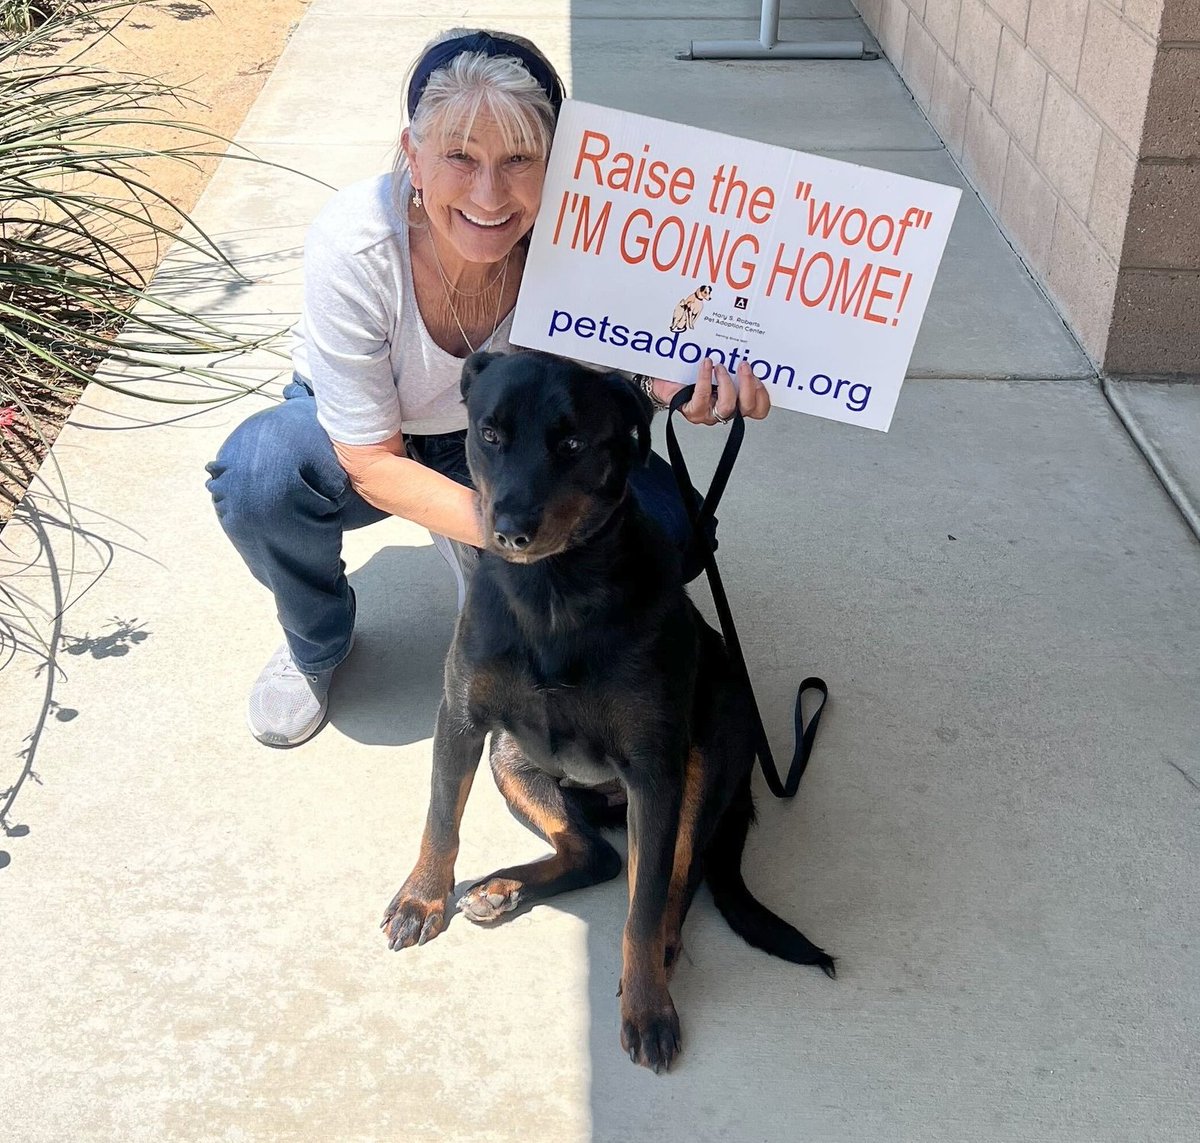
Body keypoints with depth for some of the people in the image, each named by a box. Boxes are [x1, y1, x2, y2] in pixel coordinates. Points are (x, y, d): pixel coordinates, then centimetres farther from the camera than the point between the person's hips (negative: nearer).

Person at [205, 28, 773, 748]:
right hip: (362, 441, -1)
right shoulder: (354, 243, -34)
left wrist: (668, 383, -40)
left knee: (657, 524, -23)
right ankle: (316, 647, -1)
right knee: (257, 473, -34)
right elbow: (372, 465, -28)